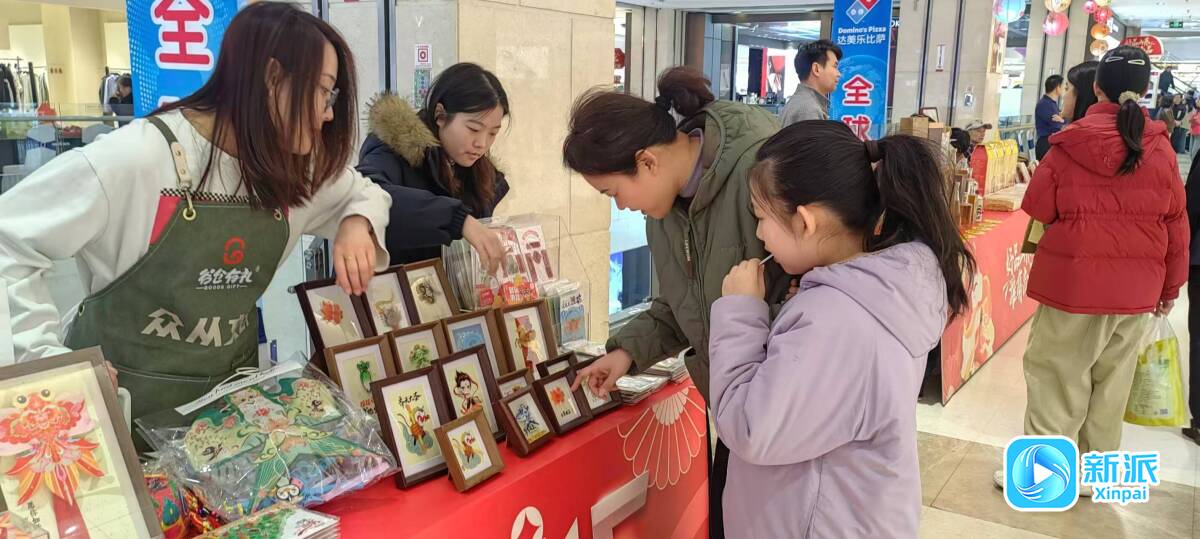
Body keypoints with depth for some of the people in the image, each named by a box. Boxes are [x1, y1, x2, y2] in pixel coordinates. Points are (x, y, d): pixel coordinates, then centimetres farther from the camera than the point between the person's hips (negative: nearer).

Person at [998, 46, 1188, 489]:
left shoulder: (1070, 143, -9)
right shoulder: (1161, 148, -1)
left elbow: (1038, 208, -2)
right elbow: (1176, 225, 5)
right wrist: (1171, 286, 16)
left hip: (1075, 277, -3)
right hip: (1138, 285, 3)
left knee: (1055, 375, 6)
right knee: (1112, 382, 14)